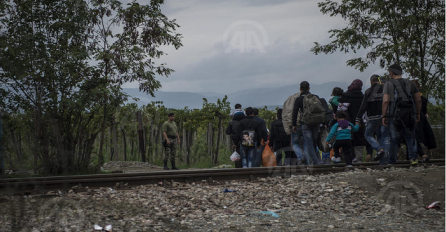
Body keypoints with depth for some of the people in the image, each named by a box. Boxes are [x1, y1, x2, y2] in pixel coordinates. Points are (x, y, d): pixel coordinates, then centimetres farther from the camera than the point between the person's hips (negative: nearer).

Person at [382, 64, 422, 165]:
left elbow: (385, 101, -9)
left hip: (394, 114, -2)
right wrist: (418, 113, 20)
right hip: (409, 114, 2)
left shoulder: (389, 84, -1)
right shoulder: (411, 83, 11)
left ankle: (392, 162, 6)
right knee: (410, 136, 13)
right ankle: (413, 157, -4)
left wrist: (383, 116, -3)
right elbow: (418, 100, 10)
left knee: (394, 139, 5)